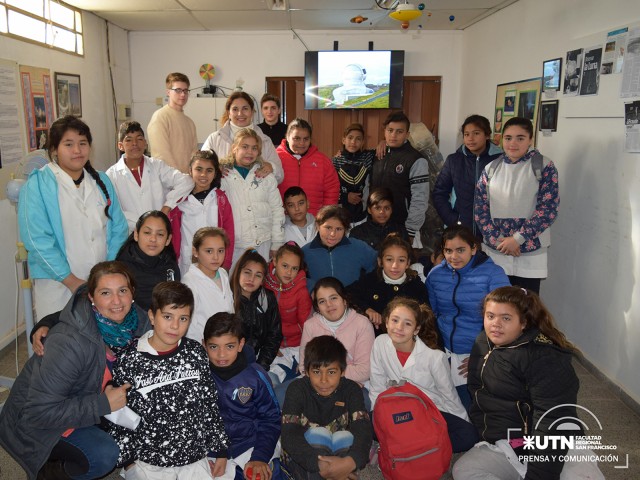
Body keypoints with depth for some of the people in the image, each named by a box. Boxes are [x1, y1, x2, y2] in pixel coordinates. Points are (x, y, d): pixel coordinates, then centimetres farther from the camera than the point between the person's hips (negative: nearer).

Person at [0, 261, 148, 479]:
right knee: (104, 455, -24)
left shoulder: (136, 319, -14)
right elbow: (39, 412, -31)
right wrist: (103, 404, -29)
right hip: (34, 423, -7)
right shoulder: (71, 343, -34)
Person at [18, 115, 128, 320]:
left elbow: (119, 229, 7)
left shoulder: (101, 181, 9)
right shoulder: (37, 185, -6)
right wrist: (72, 282, -14)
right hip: (59, 287, -4)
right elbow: (38, 240, -12)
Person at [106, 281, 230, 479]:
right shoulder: (129, 361, -8)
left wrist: (220, 450, 8)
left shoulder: (195, 353, -1)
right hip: (147, 463, -2)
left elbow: (210, 403, 5)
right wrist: (129, 461, -1)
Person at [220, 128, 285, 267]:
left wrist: (277, 244, 6)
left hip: (263, 244, 2)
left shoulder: (266, 177, 8)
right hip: (234, 245, -2)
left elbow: (277, 210, 8)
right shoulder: (223, 177, 0)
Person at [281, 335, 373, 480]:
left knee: (345, 437, -27)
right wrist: (320, 465, -42)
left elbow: (364, 429, -25)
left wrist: (351, 462, -45)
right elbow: (290, 435, -26)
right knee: (318, 433, -28)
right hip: (303, 461, -1)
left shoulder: (351, 390, -10)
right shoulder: (297, 390, -14)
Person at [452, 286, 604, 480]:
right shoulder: (483, 343, 4)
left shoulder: (544, 357, -19)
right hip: (504, 446, 5)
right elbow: (477, 390, 15)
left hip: (556, 447, -5)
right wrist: (484, 433, 9)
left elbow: (552, 421, -23)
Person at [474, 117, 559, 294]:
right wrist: (498, 239, -8)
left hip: (530, 254, -3)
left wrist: (518, 238, -16)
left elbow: (548, 209, -9)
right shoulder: (491, 168, 7)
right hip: (495, 252, 3)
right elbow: (480, 208, 4)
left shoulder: (544, 166, -2)